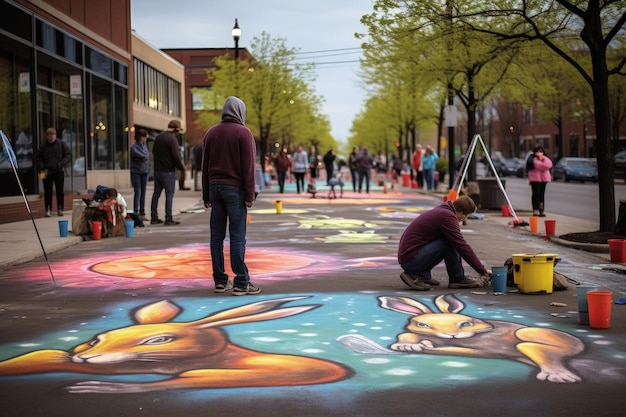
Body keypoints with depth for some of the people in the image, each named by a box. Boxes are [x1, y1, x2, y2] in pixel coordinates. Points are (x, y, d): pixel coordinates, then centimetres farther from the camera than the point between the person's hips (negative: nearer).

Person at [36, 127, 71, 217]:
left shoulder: (61, 144, 2)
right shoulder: (43, 146, 6)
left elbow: (68, 155, 1)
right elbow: (39, 158, 11)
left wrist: (61, 164, -13)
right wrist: (42, 167, -5)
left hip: (59, 171, -1)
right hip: (46, 172, 1)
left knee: (60, 191, 2)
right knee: (47, 192, 2)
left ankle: (60, 209, 10)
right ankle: (48, 210, 7)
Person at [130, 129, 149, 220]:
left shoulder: (144, 144, 5)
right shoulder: (134, 147, -15)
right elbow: (143, 156, -21)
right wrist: (146, 156, -1)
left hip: (144, 172, 6)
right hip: (136, 172, -6)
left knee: (143, 193, 6)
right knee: (138, 192, -8)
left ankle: (142, 213, 11)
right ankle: (135, 213, -4)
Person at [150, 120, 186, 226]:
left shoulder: (158, 136, 9)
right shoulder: (172, 139, -16)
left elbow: (154, 151, 19)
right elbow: (176, 156, -20)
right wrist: (182, 168, -7)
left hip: (157, 170, 8)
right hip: (168, 171, -7)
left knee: (156, 193, 13)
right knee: (169, 195, -1)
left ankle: (154, 217, 17)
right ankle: (168, 219, 0)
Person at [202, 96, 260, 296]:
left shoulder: (211, 133, 12)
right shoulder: (243, 133, -4)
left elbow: (205, 166, 14)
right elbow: (248, 166, -9)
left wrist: (206, 195, 18)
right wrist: (250, 195, -7)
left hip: (215, 187, 6)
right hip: (235, 189, -5)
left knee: (217, 234, 7)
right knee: (237, 236, -6)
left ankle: (220, 280, 10)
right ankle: (241, 283, -6)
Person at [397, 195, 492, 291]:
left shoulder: (442, 211, 15)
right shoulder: (448, 216, -15)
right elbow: (462, 246, -16)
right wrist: (482, 270, -8)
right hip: (411, 259, -10)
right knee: (450, 242, -15)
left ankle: (422, 274, 13)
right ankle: (457, 279, -1)